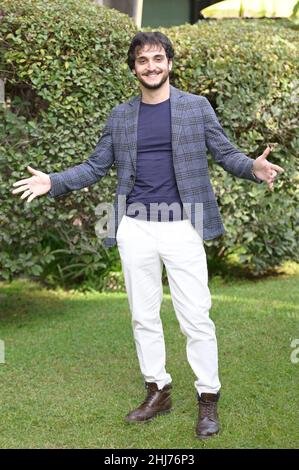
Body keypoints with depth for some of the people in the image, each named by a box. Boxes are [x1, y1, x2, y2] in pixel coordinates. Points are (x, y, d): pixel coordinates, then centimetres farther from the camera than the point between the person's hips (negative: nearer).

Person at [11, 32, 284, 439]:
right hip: (135, 228, 3)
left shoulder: (197, 107, 3)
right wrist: (53, 182, 0)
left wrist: (254, 167, -18)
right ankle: (158, 391, 23)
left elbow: (225, 152, 3)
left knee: (196, 318, -3)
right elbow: (96, 166, 13)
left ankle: (208, 399, 9)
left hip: (182, 227, -3)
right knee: (144, 317, 9)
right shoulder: (120, 116, 10)